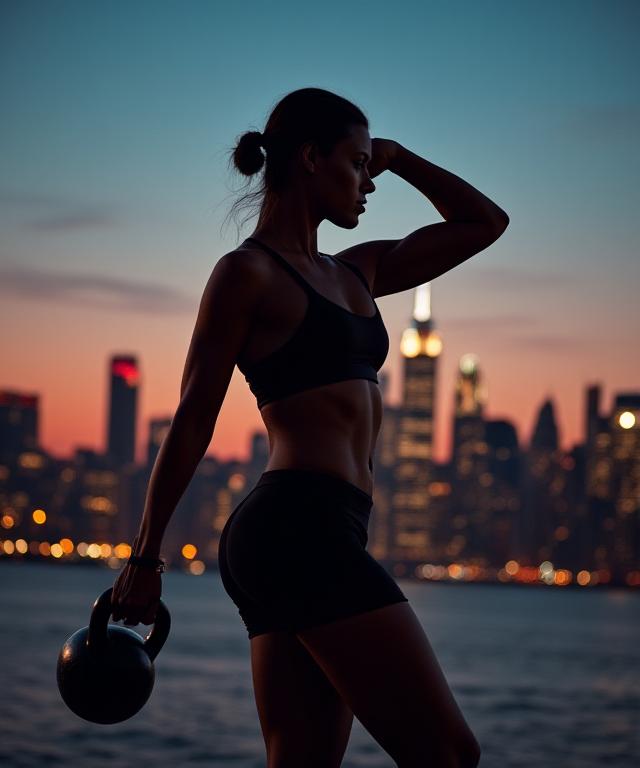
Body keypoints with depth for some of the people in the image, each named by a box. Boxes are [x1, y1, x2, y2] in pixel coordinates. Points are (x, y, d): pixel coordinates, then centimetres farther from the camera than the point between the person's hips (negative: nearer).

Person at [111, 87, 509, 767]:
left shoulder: (355, 271, 23)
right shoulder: (248, 271, -1)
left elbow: (485, 223, 30)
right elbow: (192, 421, -2)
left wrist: (399, 158, 23)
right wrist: (144, 557, -2)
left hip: (314, 537, 9)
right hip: (301, 529, -9)